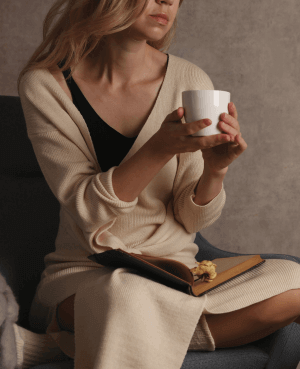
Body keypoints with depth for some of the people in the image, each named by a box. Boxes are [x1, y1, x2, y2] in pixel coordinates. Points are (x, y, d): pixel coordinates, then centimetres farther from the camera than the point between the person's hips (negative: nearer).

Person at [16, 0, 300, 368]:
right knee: (126, 296, -40)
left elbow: (192, 219, 0)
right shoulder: (46, 85, -7)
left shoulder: (188, 83, -2)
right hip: (84, 275, -5)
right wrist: (161, 148, -28)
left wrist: (215, 169, -21)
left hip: (175, 276, 5)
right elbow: (87, 210, -14)